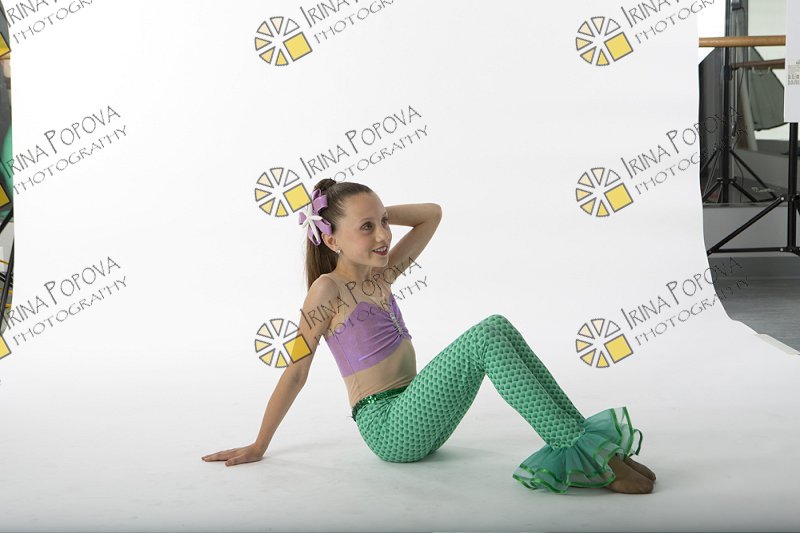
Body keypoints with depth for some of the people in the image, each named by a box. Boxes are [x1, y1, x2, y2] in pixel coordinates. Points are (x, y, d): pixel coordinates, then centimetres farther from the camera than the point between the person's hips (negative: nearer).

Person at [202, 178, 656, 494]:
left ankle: (580, 437, -19)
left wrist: (377, 211, 7)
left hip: (416, 419, 8)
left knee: (498, 326, -9)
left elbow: (432, 214, 19)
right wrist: (258, 447, -3)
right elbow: (296, 371, -7)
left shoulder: (382, 274, 12)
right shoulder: (329, 289, -10)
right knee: (487, 338, -23)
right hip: (387, 428, -8)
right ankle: (580, 451, -29)